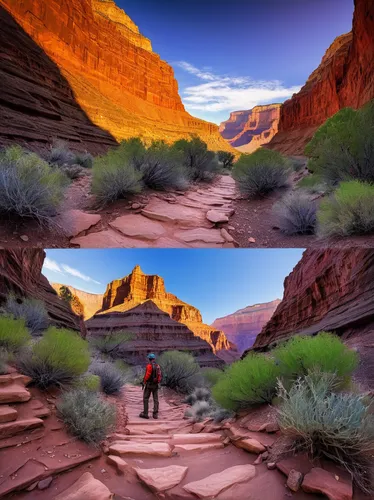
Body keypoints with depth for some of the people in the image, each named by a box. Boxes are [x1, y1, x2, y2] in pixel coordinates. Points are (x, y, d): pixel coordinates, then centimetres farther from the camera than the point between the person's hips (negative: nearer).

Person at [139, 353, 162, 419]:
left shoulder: (149, 365, -15)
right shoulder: (158, 366, 5)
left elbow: (147, 375, -18)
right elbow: (159, 375, 5)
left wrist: (144, 382, -8)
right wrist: (157, 382, 15)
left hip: (149, 384, -6)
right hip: (156, 385, 6)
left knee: (146, 399, 3)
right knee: (155, 399, 9)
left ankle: (145, 413, 3)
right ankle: (155, 414, 9)